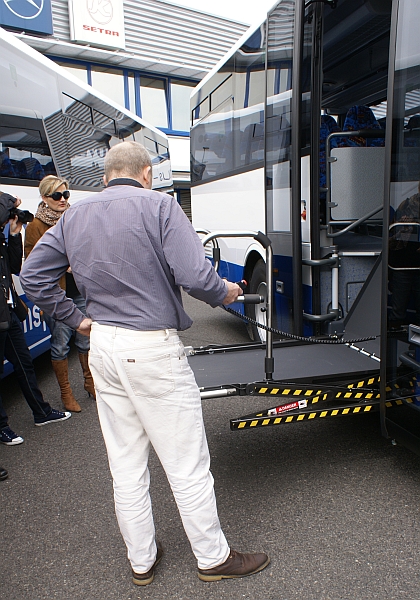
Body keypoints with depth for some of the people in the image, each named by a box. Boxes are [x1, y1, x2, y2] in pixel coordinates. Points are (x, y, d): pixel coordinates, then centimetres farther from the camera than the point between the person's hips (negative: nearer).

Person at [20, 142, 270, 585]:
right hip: (153, 348, -6)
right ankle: (213, 558, 30)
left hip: (102, 347, 7)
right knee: (187, 464, 10)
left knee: (125, 465, 18)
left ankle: (141, 561, 37)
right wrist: (225, 293, 0)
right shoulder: (159, 205, -9)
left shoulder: (74, 216, 9)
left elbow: (32, 276, 10)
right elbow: (194, 276, -19)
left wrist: (76, 319, 14)